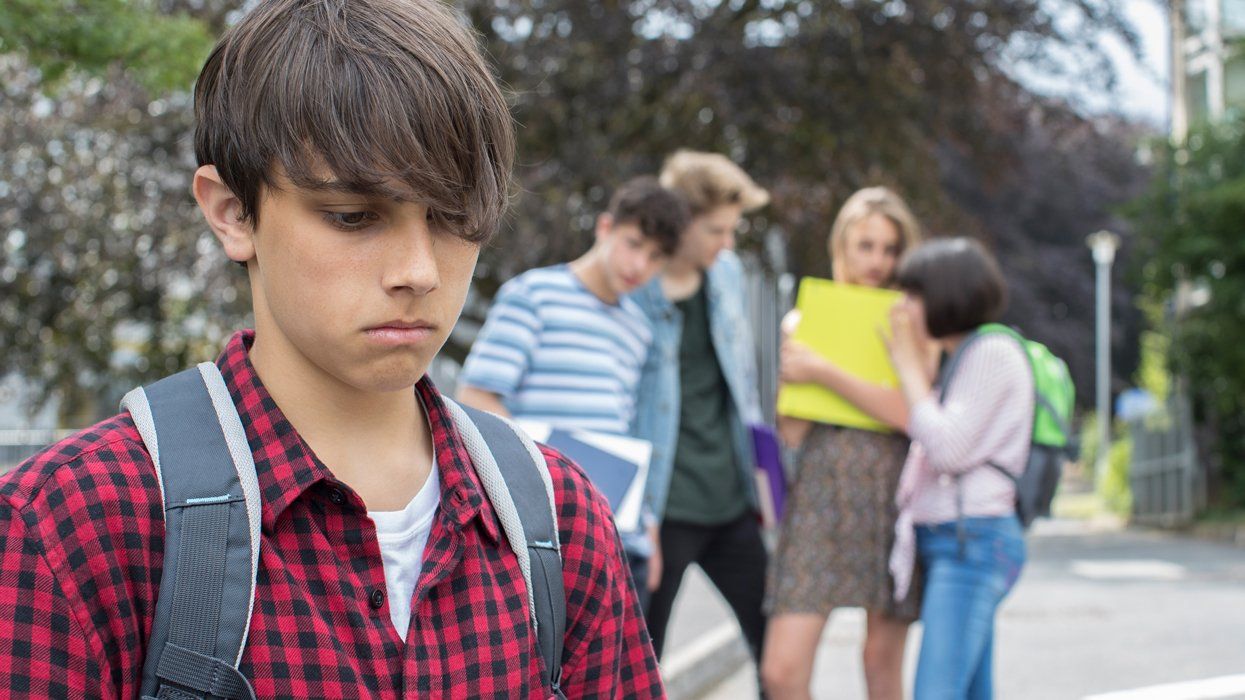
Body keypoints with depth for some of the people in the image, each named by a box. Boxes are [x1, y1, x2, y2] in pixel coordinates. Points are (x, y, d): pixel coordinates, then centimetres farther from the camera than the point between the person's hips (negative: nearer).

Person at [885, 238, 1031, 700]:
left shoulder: (994, 352, -9)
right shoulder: (964, 358, 19)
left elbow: (948, 449, -16)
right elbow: (933, 441, 13)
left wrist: (909, 365, -7)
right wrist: (916, 363, 13)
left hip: (973, 542, -10)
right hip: (946, 541, 10)